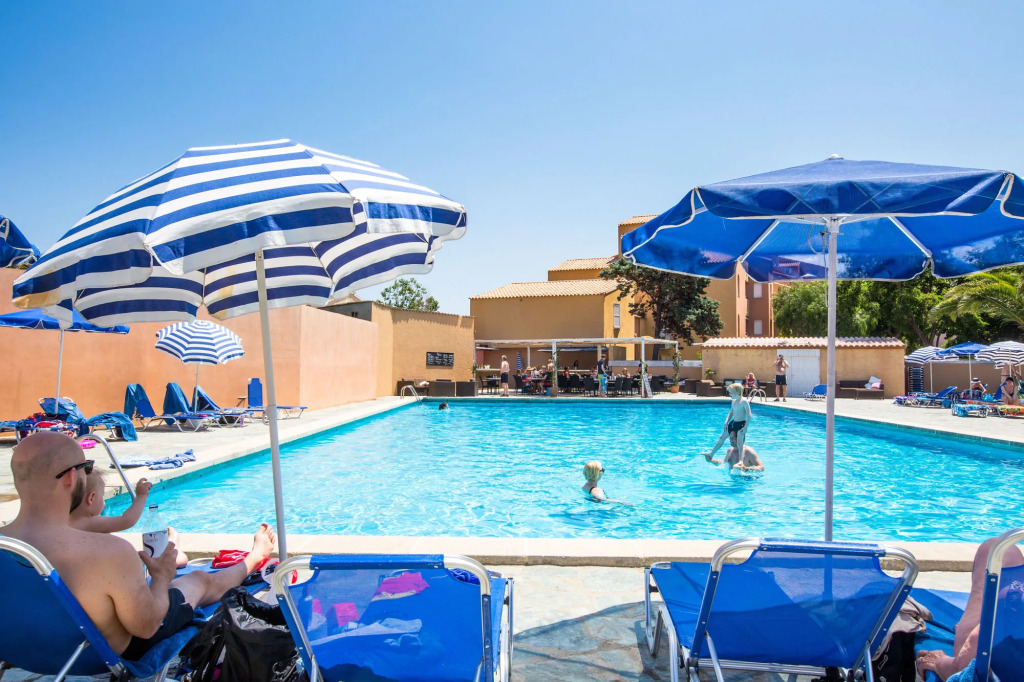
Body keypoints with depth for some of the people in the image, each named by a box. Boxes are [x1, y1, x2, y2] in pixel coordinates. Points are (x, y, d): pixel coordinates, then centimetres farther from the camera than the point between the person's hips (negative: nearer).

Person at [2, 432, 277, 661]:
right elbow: (147, 626, -25)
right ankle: (255, 558, 52)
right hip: (120, 653, -5)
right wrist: (162, 577, -6)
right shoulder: (108, 552, -41)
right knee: (201, 581, 21)